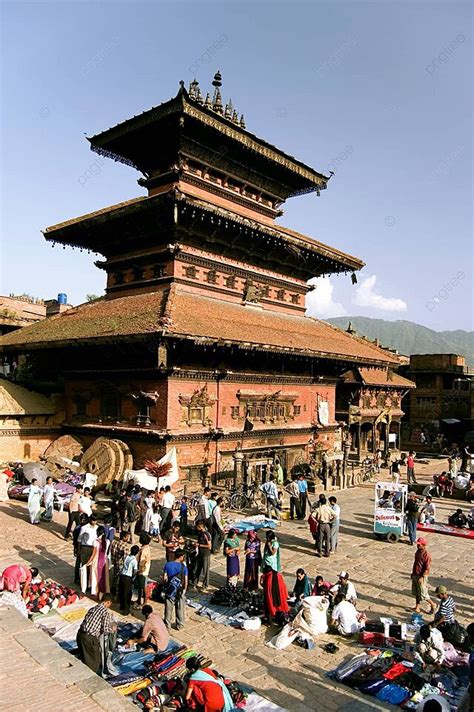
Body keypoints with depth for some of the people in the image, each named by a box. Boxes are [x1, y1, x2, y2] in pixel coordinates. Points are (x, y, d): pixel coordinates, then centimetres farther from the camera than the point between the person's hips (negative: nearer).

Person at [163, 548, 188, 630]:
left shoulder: (168, 564, -10)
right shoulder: (184, 567, -15)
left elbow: (164, 578, -8)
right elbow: (186, 581, -13)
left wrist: (167, 585, 10)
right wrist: (185, 589, 3)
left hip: (170, 590, 1)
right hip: (180, 591, -1)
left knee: (168, 608, 18)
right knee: (180, 609, 16)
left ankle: (167, 624, 29)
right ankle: (179, 625, 26)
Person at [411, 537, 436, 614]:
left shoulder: (426, 554, -21)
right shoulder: (418, 551, 5)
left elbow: (427, 568, -21)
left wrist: (422, 577, -22)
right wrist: (413, 572, 19)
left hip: (422, 576, -8)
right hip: (415, 575, 8)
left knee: (423, 594, 2)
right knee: (416, 593, 16)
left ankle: (432, 605, 25)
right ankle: (417, 608, 27)